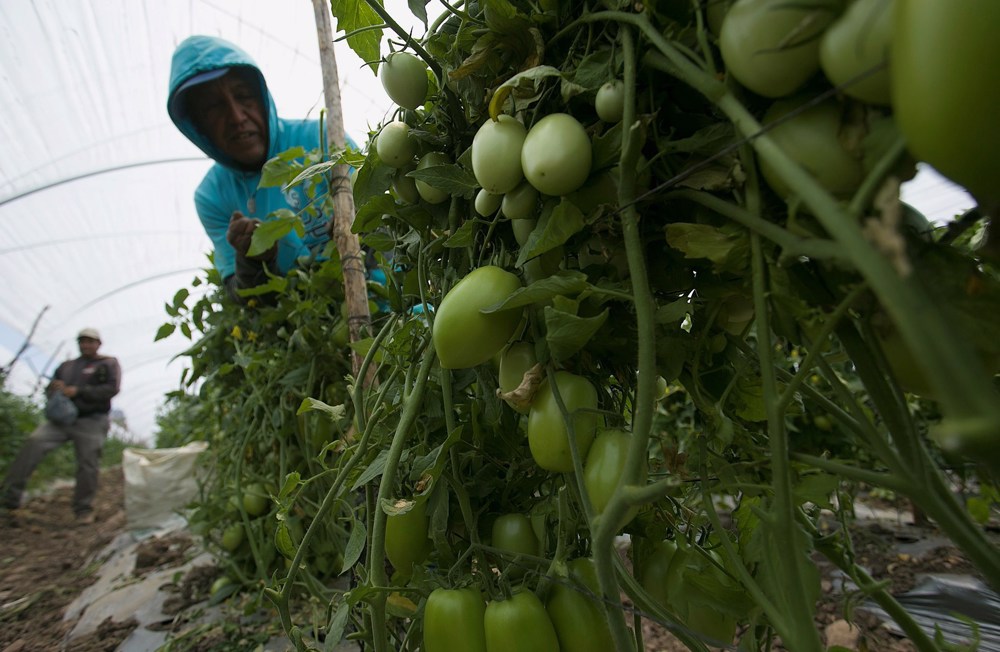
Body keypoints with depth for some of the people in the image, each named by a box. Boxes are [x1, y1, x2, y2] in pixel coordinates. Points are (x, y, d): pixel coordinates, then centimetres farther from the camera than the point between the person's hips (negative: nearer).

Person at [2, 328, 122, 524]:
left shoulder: (108, 364, 4)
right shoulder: (66, 366, 22)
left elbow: (112, 388, -10)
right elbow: (50, 388, 23)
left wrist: (78, 391, -17)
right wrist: (55, 388, -2)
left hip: (91, 422, -5)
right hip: (62, 418, 5)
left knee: (88, 465, -5)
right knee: (34, 443, -17)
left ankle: (84, 510, 9)